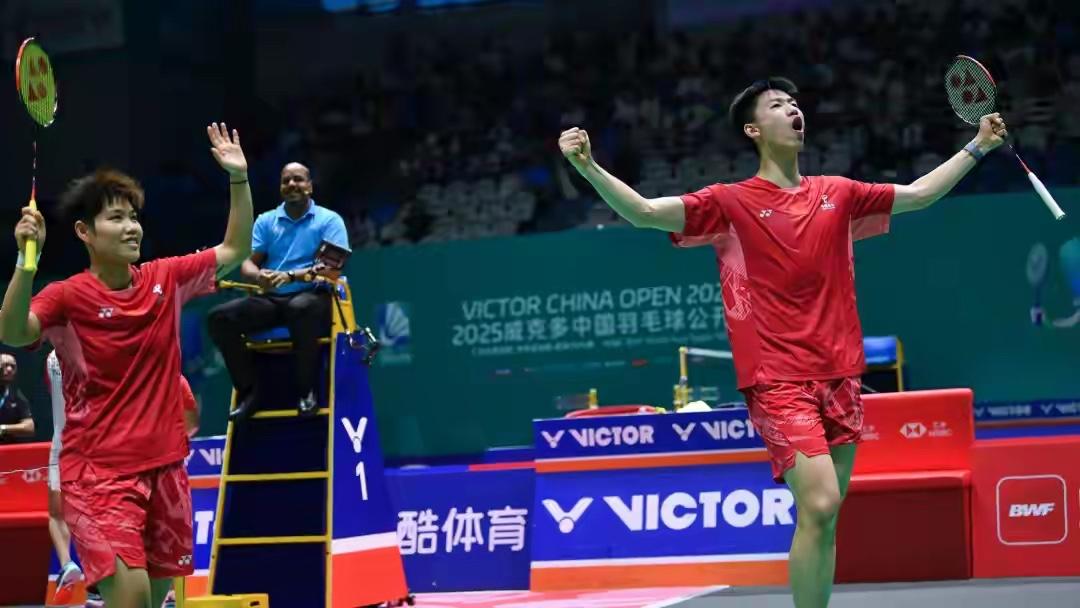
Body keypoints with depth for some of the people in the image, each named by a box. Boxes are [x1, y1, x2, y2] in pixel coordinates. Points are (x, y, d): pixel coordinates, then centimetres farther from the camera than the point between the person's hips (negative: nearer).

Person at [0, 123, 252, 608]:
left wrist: (238, 178, 5)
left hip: (164, 467, 5)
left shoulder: (165, 279, 4)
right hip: (98, 471, -5)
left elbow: (234, 250, 17)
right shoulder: (67, 296, -10)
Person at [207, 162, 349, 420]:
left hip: (312, 297, -4)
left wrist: (291, 276, -24)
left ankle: (306, 391, -25)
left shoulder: (330, 220, 3)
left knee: (301, 308, -42)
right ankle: (249, 390, -10)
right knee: (220, 317, -19)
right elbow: (248, 262, 8)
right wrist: (258, 276, -19)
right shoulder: (265, 221, 15)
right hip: (271, 299, 5)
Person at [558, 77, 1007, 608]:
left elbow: (920, 193, 24)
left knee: (825, 519, 7)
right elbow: (645, 212, -10)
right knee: (819, 505, -20)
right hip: (778, 381, -5)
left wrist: (978, 147, 21)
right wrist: (587, 166, -25)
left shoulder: (838, 195, 13)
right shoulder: (731, 203, -1)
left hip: (839, 378, 5)